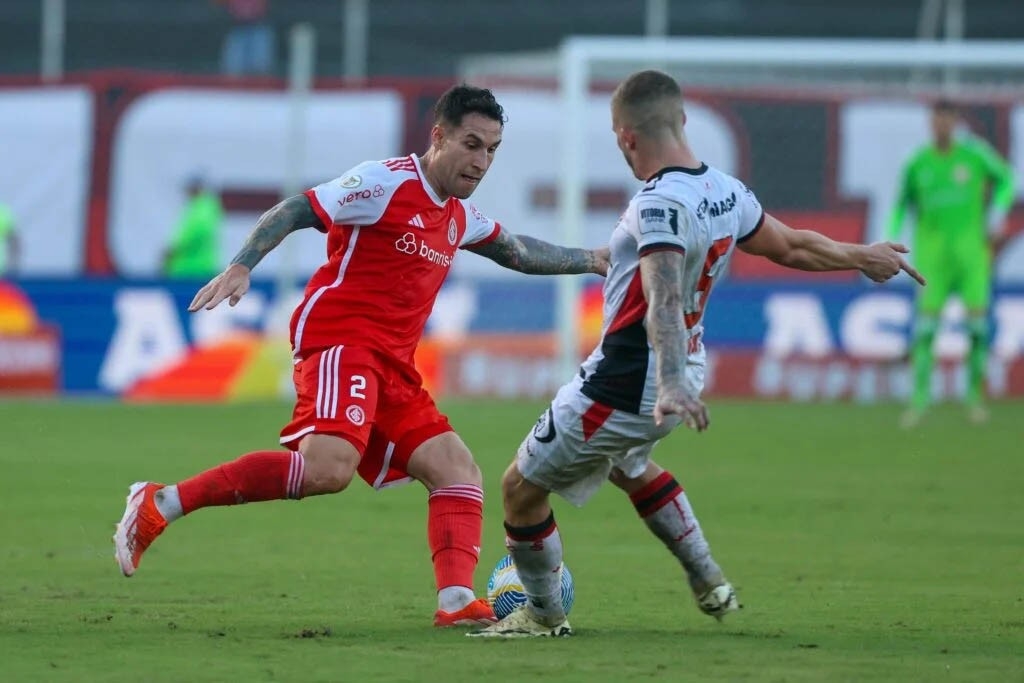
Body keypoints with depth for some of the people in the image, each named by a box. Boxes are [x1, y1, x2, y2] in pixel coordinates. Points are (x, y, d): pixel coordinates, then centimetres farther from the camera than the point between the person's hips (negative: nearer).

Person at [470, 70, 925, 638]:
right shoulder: (727, 192, 0)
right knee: (628, 464, 38)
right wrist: (862, 257, 34)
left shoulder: (661, 204, -25)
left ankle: (544, 616, 21)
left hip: (623, 388, -9)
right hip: (681, 375, 9)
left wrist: (670, 386, -51)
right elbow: (791, 247, 15)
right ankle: (711, 586, 39)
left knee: (521, 487, 8)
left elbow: (665, 302, -39)